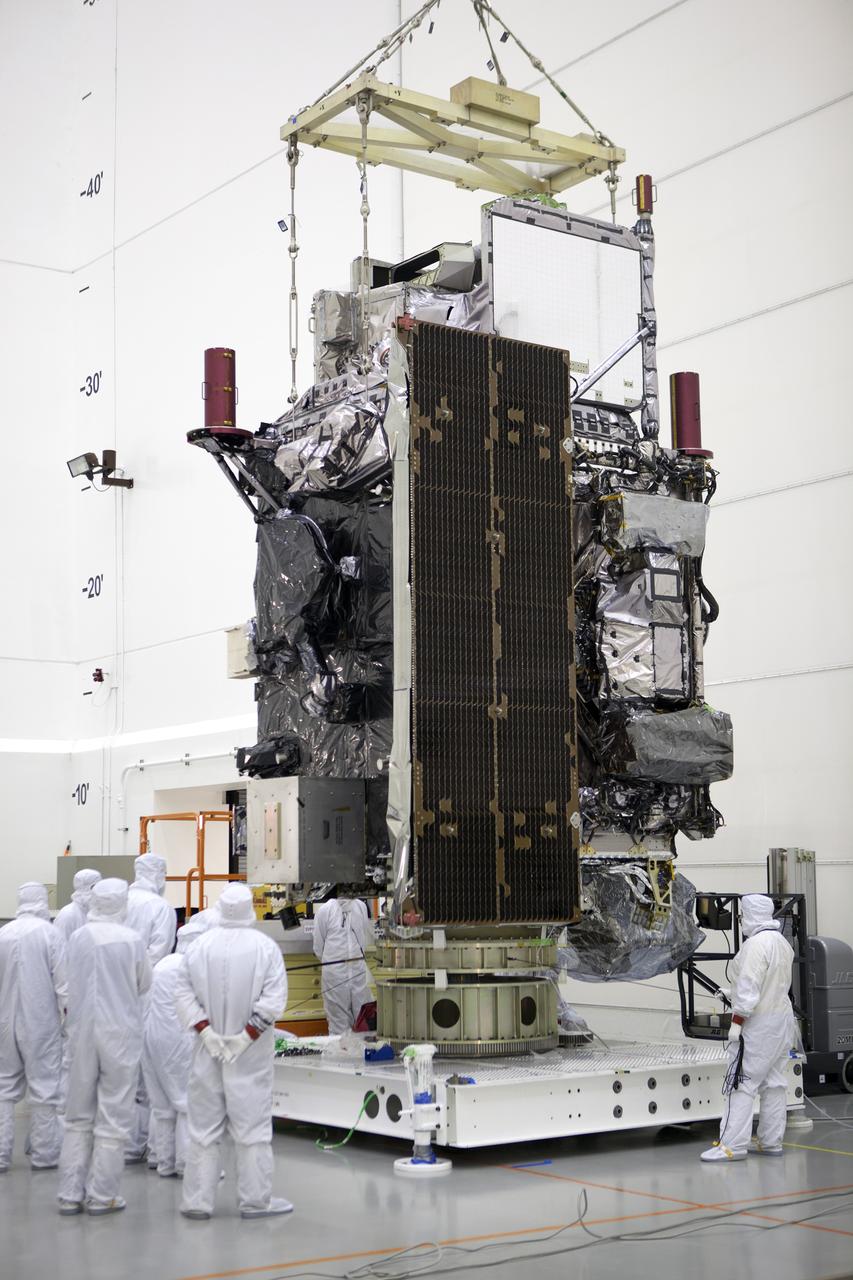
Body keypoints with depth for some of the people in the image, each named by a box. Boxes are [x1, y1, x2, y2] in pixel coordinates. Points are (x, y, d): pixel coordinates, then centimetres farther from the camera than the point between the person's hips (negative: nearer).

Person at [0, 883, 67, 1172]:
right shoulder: (49, 933, -10)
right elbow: (63, 982, -10)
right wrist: (69, 1015, 1)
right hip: (41, 1022, -4)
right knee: (44, 1088, 4)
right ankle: (43, 1154, 9)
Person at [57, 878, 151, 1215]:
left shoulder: (77, 938, -2)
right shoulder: (131, 940, -11)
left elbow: (70, 984, 7)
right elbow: (144, 984, 1)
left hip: (82, 1031, 4)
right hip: (120, 1032, -3)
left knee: (78, 1117, 13)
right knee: (113, 1117, 5)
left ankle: (70, 1194, 15)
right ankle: (102, 1196, 7)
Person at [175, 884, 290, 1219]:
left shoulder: (200, 946, -2)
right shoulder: (265, 947, -8)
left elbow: (184, 995, -5)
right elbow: (274, 1000, -14)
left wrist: (206, 1031, -7)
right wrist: (246, 1036, -11)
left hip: (208, 1052, 2)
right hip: (252, 1054, -2)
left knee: (203, 1125, 9)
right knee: (252, 1124, 6)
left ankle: (197, 1200, 13)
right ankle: (255, 1200, 11)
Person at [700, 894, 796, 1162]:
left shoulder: (756, 944, -18)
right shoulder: (782, 943, 12)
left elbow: (749, 988, -21)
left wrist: (737, 1022, -18)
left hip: (758, 1024, -10)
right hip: (783, 1019, 10)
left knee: (742, 1084, -8)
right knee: (774, 1082, 11)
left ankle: (733, 1145, -9)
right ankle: (771, 1142, 15)